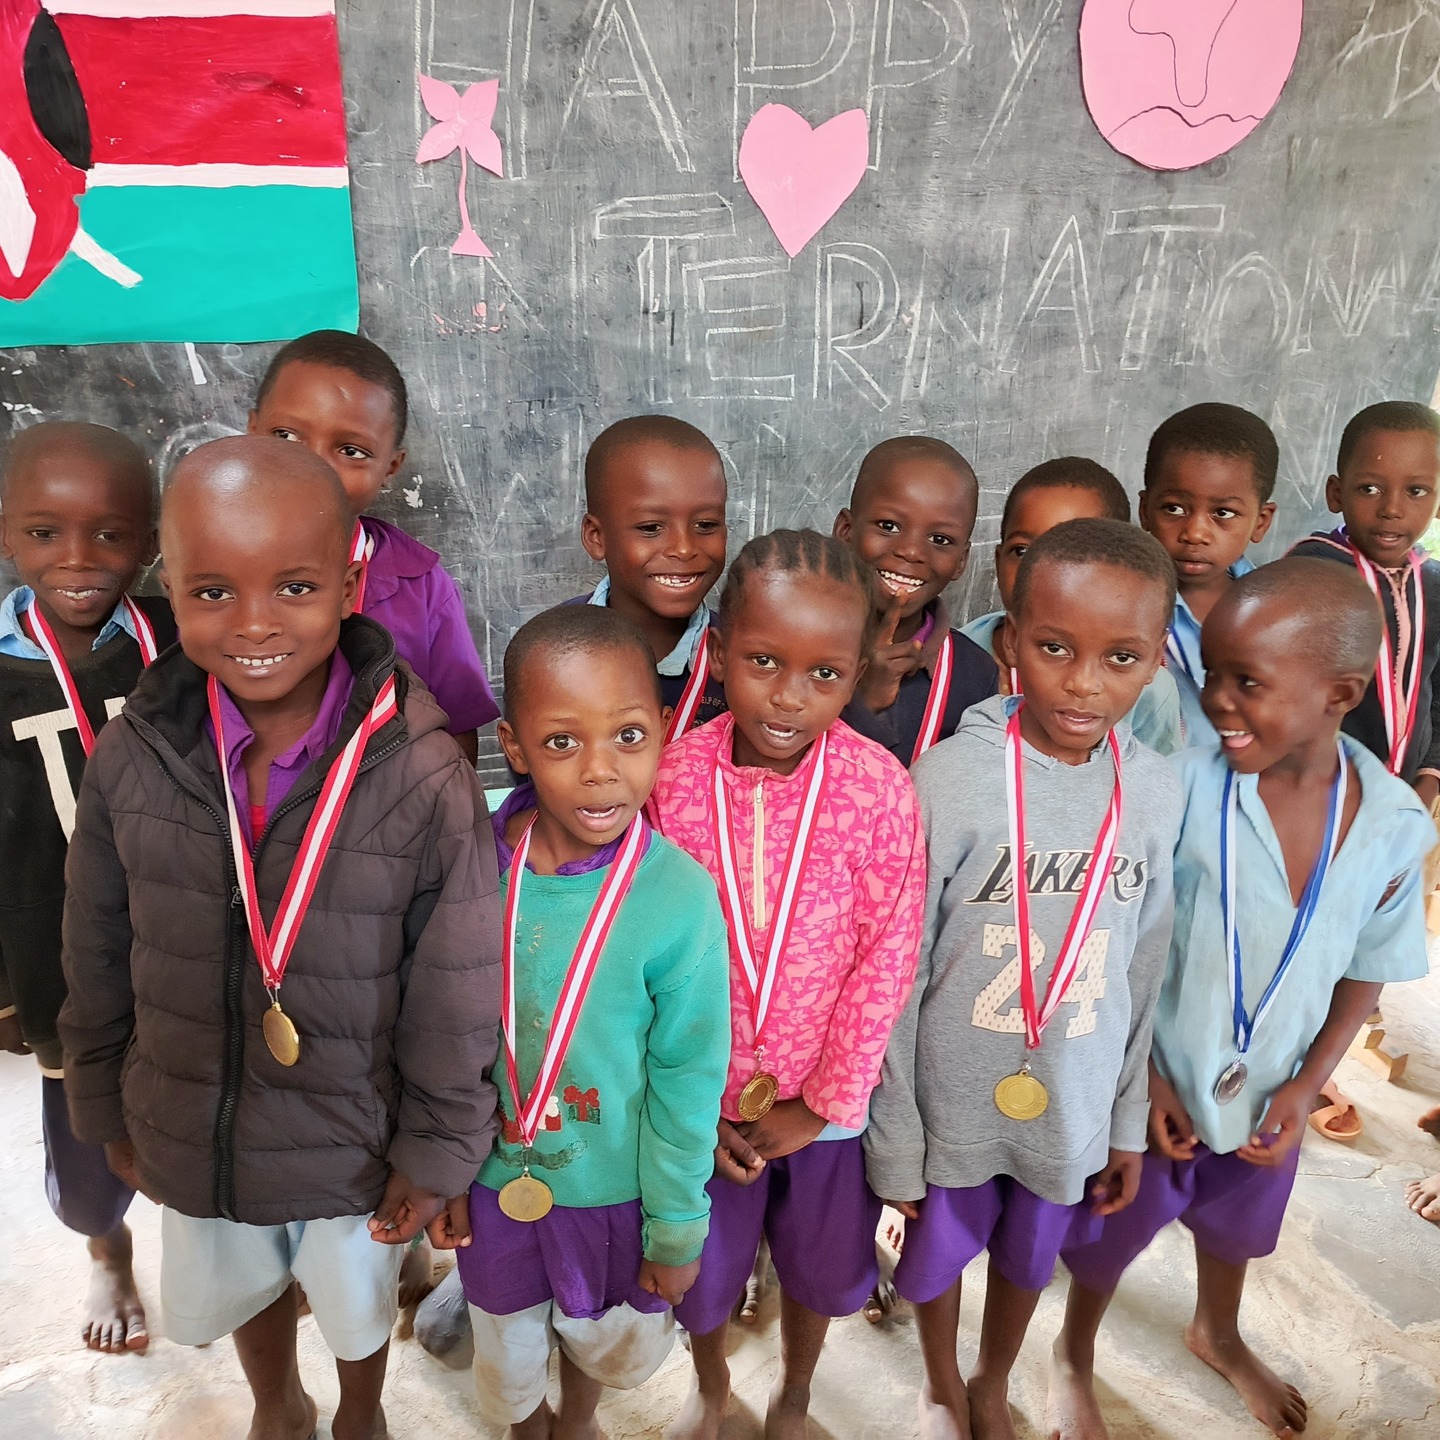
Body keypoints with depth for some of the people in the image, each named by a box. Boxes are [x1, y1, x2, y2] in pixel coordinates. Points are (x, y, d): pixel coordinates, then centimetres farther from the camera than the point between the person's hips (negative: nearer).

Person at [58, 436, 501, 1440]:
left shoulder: (423, 777, -27)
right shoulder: (130, 760, -16)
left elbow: (454, 993, -17)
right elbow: (99, 962, -2)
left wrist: (438, 1150, -8)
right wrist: (107, 1112, 8)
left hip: (354, 1147, -2)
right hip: (189, 1138, 3)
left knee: (358, 1310, 27)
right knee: (239, 1297, 31)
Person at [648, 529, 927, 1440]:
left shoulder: (881, 789, -20)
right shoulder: (671, 777, -17)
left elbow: (887, 957, -13)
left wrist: (823, 1104, -9)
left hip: (828, 1101, 0)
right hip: (705, 1095, 1)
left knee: (819, 1265, 24)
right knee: (700, 1266, 24)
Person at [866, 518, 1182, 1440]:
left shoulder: (1156, 792, -10)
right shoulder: (950, 780, -22)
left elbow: (1143, 971, 2)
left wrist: (1129, 1121, 9)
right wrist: (893, 1139, -9)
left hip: (1075, 1105, 3)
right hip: (953, 1104, -3)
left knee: (1029, 1259, 25)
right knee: (937, 1255, 20)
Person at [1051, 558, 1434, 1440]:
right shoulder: (1181, 789, -28)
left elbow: (1367, 970, -1)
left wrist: (1308, 1084, -7)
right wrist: (1142, 1077, -15)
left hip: (1269, 1094, 4)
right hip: (1157, 1085, -3)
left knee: (1237, 1229, 30)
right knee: (1110, 1239, 18)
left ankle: (1219, 1336, 62)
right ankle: (1075, 1361, 49)